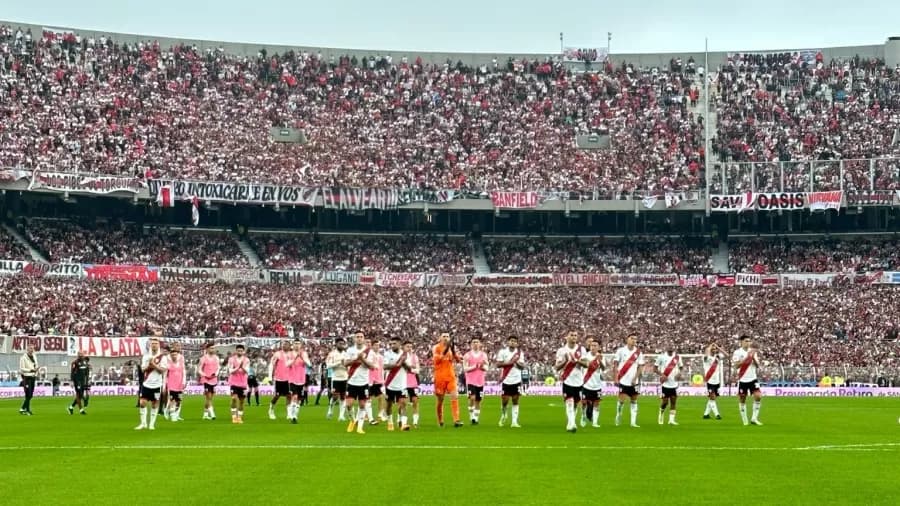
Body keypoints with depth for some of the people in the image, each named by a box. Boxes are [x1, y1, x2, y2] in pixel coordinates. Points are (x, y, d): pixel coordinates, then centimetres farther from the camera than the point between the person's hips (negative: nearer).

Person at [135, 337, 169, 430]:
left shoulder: (163, 357, -2)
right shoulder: (146, 356, 8)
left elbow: (162, 370, -10)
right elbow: (143, 369, 3)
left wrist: (154, 365, -18)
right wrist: (149, 366, -15)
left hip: (156, 384, -2)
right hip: (146, 383, 2)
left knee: (154, 405, 1)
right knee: (142, 403, -5)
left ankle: (152, 424, 10)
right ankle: (143, 423, 6)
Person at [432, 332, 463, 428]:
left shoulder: (451, 347, 10)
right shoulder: (436, 348, -2)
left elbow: (458, 360, 0)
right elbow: (436, 360, -16)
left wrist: (453, 350, -14)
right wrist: (444, 351, -24)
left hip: (451, 376, 3)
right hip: (440, 376, -3)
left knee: (455, 396, -12)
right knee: (440, 399, 6)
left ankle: (456, 420, -16)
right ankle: (440, 421, 23)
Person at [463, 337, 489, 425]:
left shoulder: (484, 355, 8)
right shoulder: (467, 355, -1)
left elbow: (486, 368, 6)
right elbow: (465, 368, -6)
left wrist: (482, 367, -16)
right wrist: (474, 367, -20)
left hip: (480, 381, 3)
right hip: (471, 381, -3)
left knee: (478, 400, 6)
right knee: (472, 398, -19)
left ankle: (476, 418, 13)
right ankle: (471, 416, -6)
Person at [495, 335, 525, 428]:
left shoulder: (519, 352, 7)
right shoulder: (502, 352, 0)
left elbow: (523, 366, 4)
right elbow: (498, 364, -8)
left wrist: (517, 362, -14)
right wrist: (509, 362, -15)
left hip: (516, 380, 2)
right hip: (506, 380, -2)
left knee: (515, 401, 0)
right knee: (505, 400, 1)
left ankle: (514, 421, 0)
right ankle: (503, 416, 28)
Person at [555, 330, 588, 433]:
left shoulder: (581, 349, 5)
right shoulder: (561, 350, 0)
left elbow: (586, 364, -2)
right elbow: (557, 367, -1)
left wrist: (576, 360, -18)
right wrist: (565, 361, -19)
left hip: (579, 381, 3)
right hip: (567, 381, -3)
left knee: (576, 403, 11)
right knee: (569, 402, -17)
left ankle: (570, 423, 27)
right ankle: (572, 424, -25)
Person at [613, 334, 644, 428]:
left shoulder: (638, 352, 4)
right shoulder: (621, 351, -1)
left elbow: (640, 367, 5)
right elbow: (615, 364, 0)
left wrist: (635, 378, -6)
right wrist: (616, 378, -6)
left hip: (633, 381, 3)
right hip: (623, 380, -3)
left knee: (634, 401, 3)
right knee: (622, 400, -9)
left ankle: (633, 422, 6)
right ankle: (618, 415, 16)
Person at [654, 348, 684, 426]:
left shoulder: (677, 357, 6)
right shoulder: (661, 356, -2)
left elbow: (681, 367, 17)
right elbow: (655, 368, 2)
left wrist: (679, 374, -4)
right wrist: (661, 375, -15)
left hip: (674, 383, 3)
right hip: (665, 383, -3)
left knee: (673, 402, -1)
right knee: (665, 402, -2)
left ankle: (671, 419, 3)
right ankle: (661, 416, 23)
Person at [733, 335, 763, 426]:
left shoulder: (753, 352, 8)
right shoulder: (737, 352, -4)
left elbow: (757, 366, 6)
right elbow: (736, 366, -15)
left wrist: (754, 358, -12)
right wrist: (747, 357, -20)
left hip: (753, 378, 3)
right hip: (742, 380, -3)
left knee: (758, 396, -13)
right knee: (742, 400, 2)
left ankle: (754, 418, -5)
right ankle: (744, 420, 13)